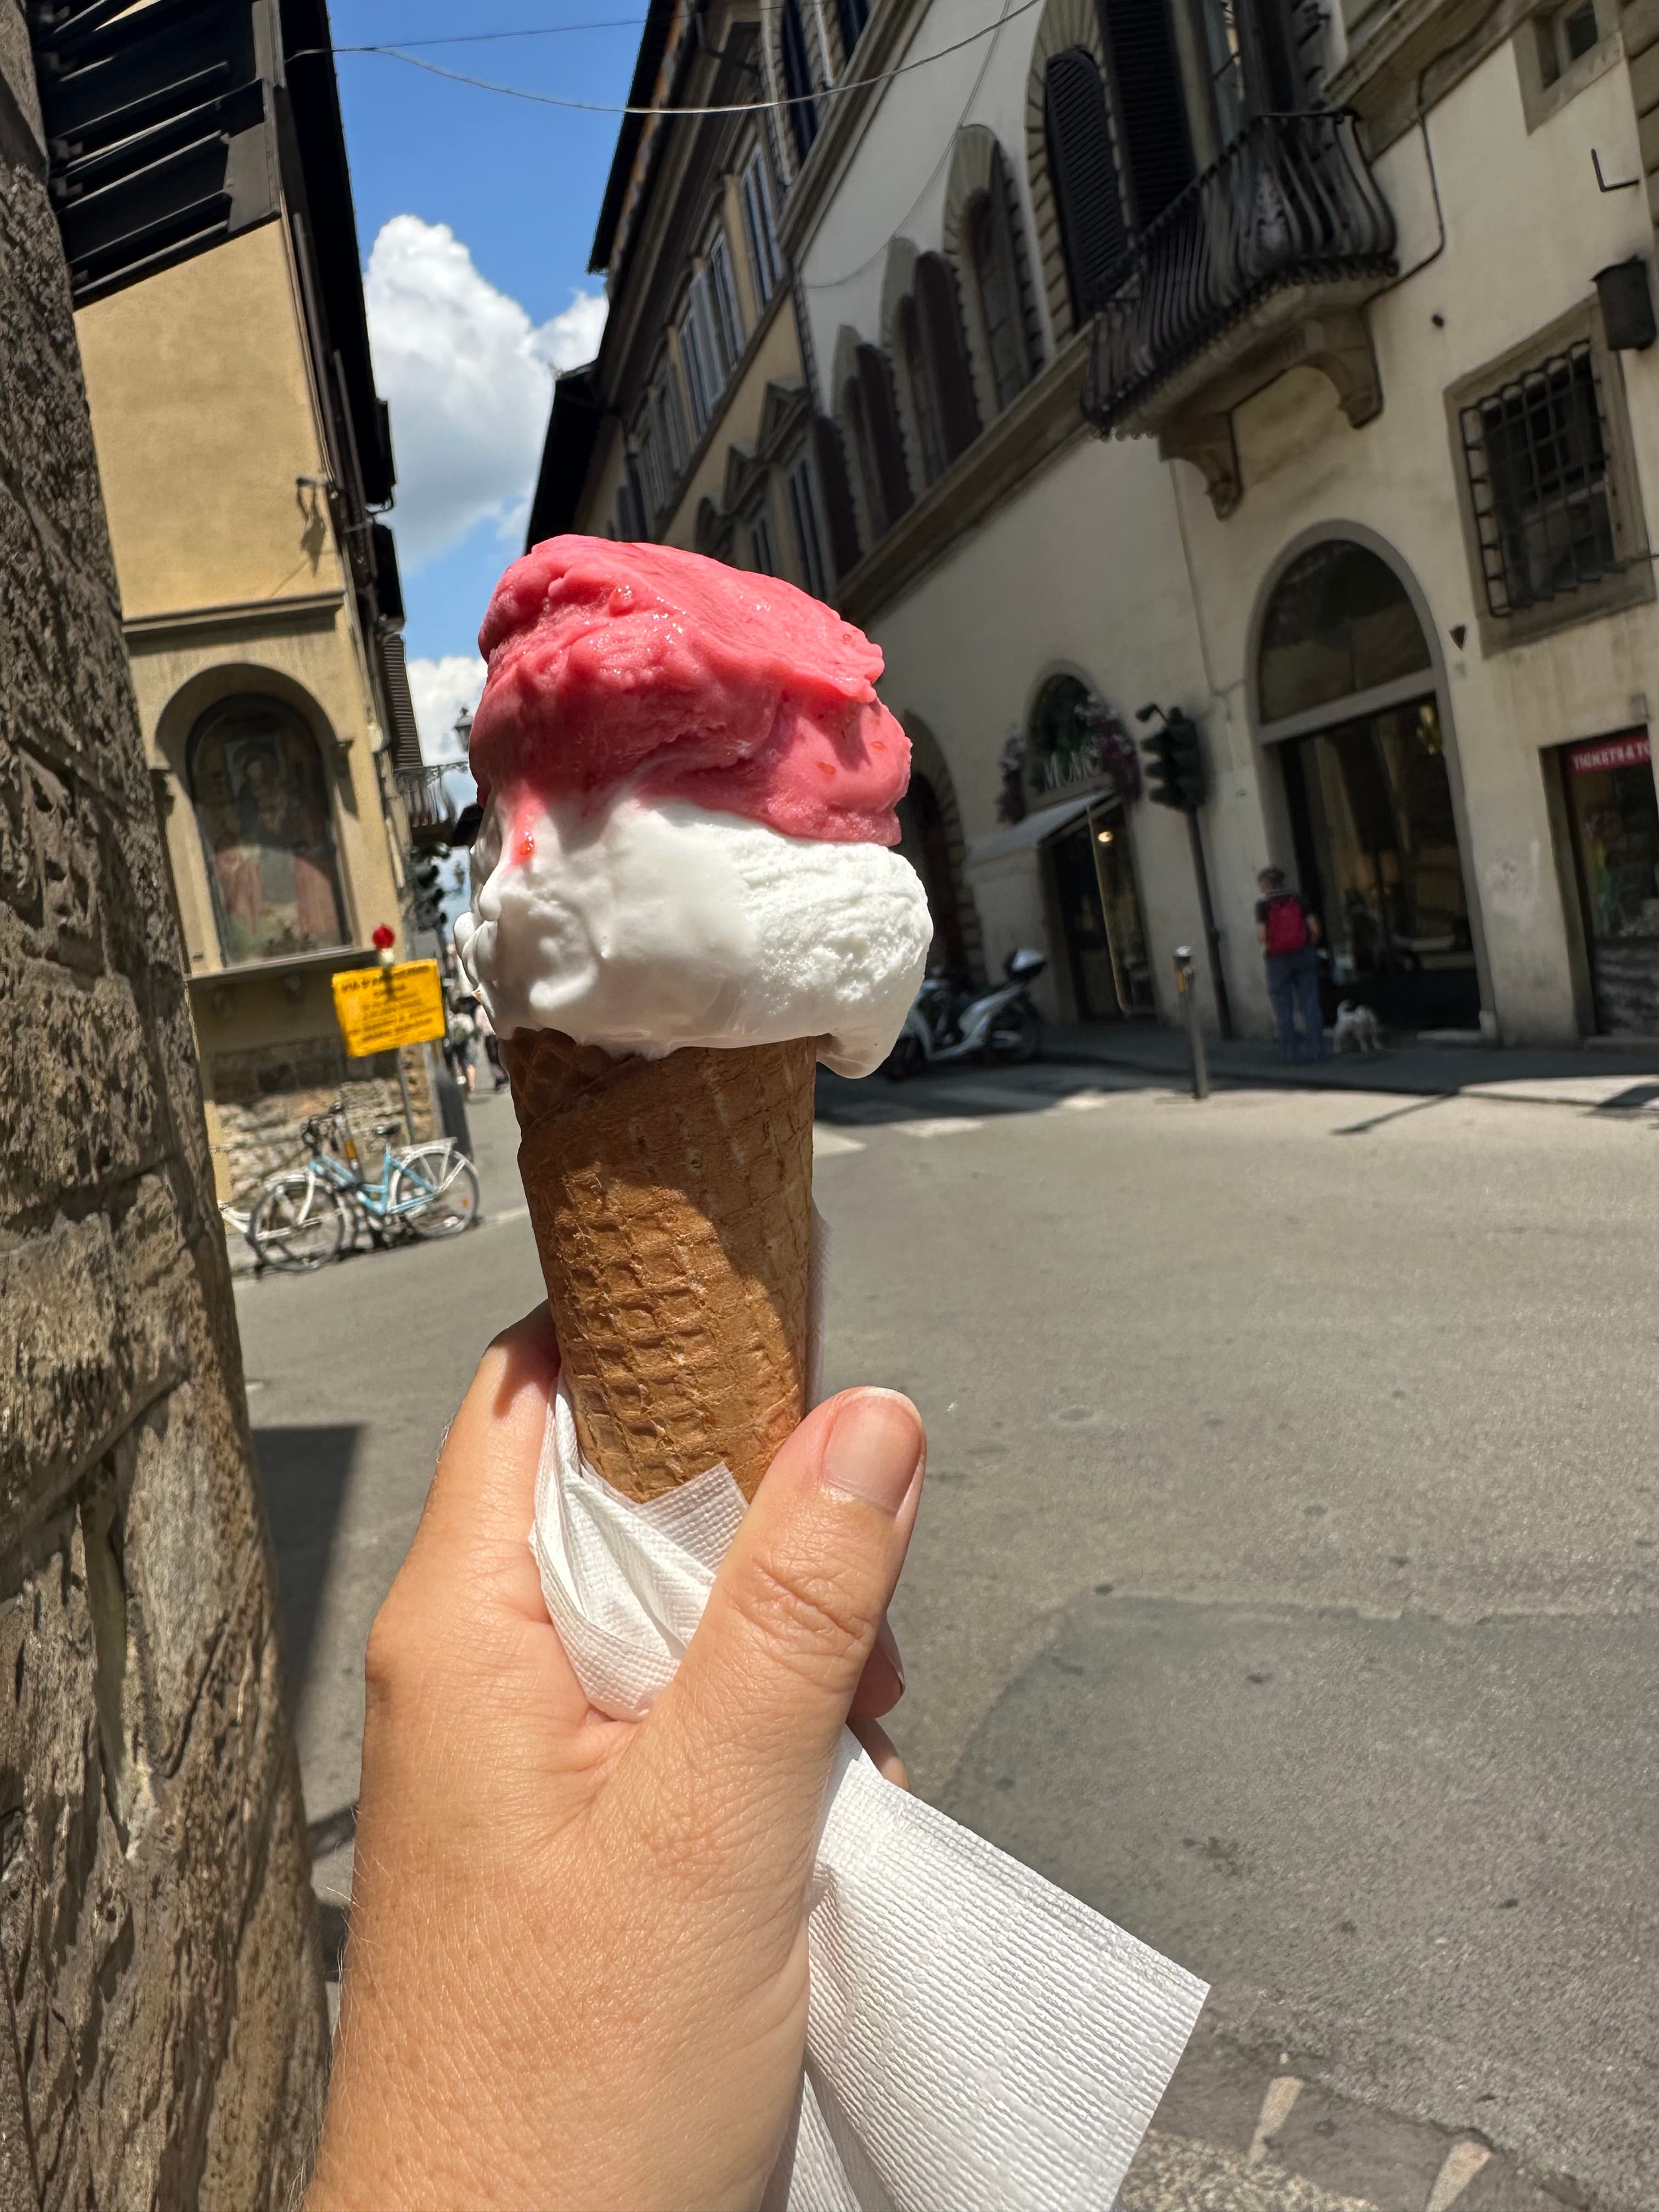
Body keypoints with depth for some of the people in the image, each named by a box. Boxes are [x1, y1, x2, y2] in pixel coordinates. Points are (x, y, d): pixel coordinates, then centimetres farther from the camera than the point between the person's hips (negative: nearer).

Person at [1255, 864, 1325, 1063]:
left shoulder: (1263, 905, -8)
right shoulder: (1299, 899, 0)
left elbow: (1261, 936, -14)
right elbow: (1314, 929, -3)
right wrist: (1309, 946, 13)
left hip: (1278, 959, -2)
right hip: (1303, 955, 3)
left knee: (1283, 1007, 5)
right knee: (1309, 1002, 8)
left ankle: (1291, 1051, 5)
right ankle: (1316, 1048, 8)